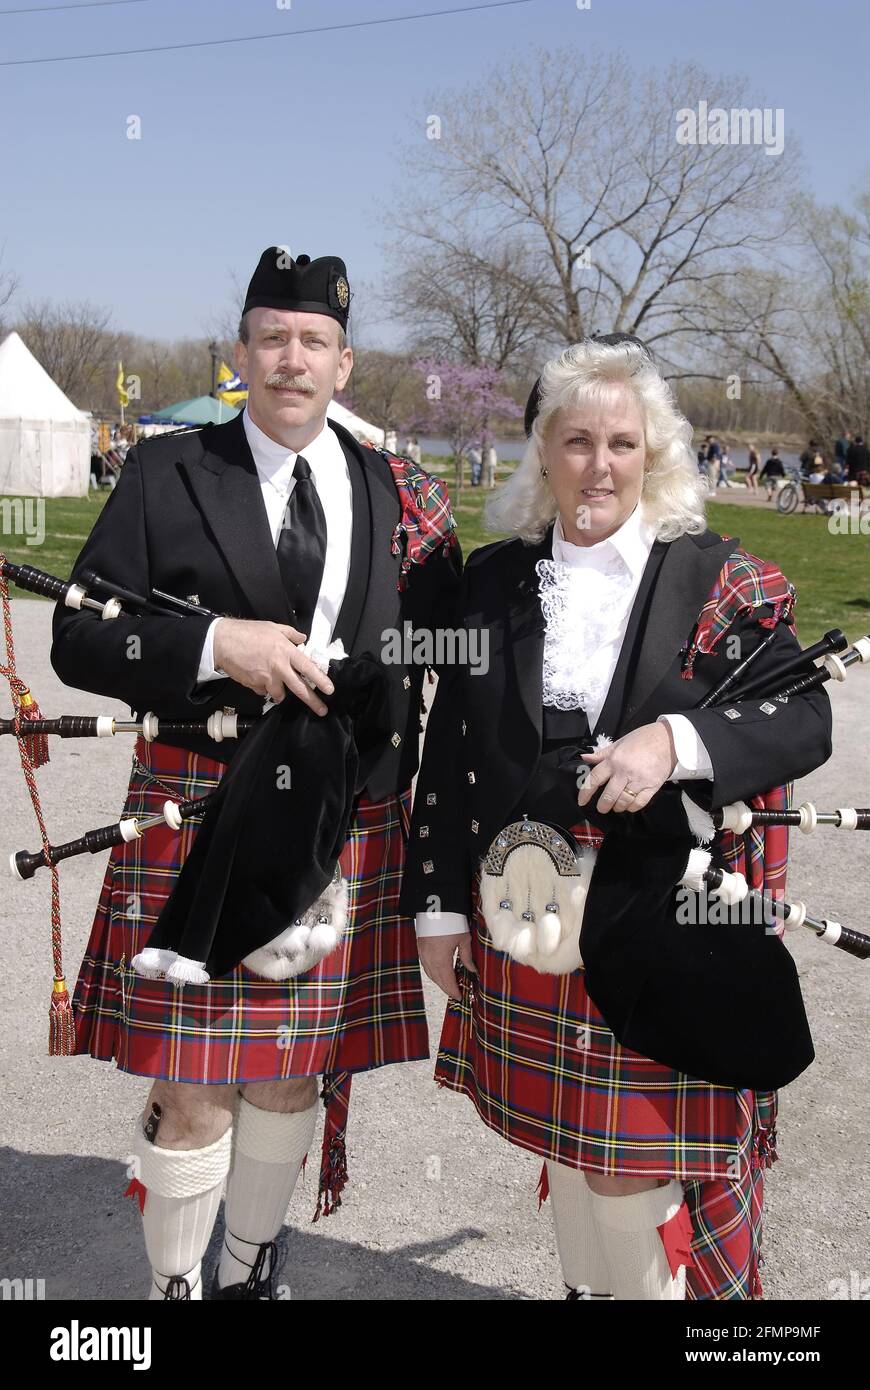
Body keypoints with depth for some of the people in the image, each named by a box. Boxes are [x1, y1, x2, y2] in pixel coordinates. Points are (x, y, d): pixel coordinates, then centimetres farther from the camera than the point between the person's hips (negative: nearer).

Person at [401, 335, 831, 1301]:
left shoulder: (717, 581, -3)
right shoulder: (493, 579, 5)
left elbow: (805, 722, -8)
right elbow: (448, 755, 7)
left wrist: (677, 740, -25)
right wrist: (438, 906, 6)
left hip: (657, 931, -3)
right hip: (524, 923, 4)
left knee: (638, 1174, 2)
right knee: (564, 1147, 18)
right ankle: (586, 1288, 39)